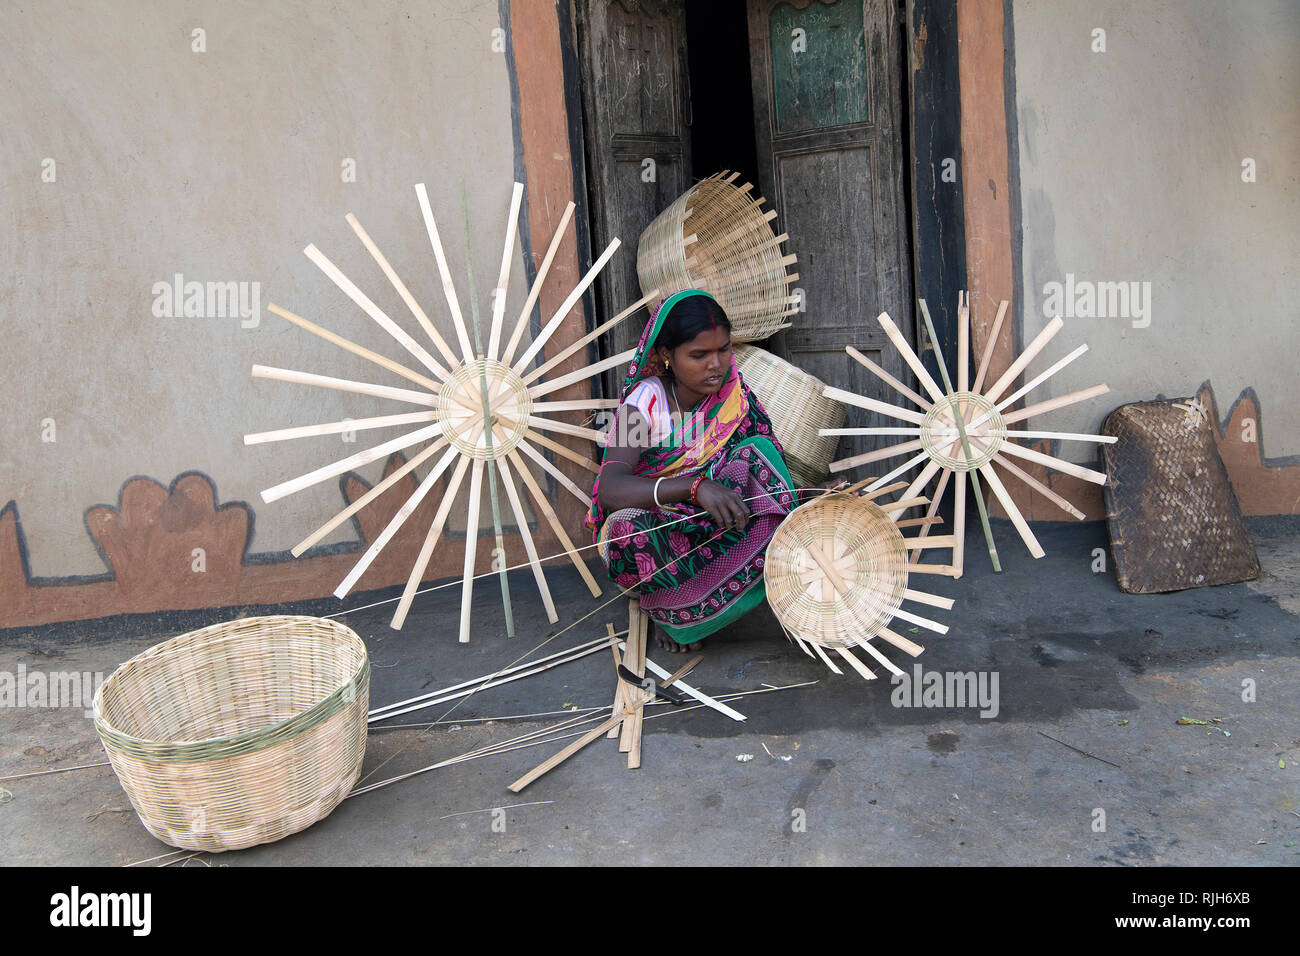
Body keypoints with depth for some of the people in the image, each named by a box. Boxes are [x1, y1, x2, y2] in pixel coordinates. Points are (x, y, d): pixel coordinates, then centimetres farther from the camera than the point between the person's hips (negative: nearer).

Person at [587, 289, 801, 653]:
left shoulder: (734, 392, -5)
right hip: (655, 524, -3)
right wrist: (696, 488, -47)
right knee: (626, 528, -38)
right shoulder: (644, 403, -18)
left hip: (717, 527, 4)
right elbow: (609, 489, -33)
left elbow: (770, 465, -6)